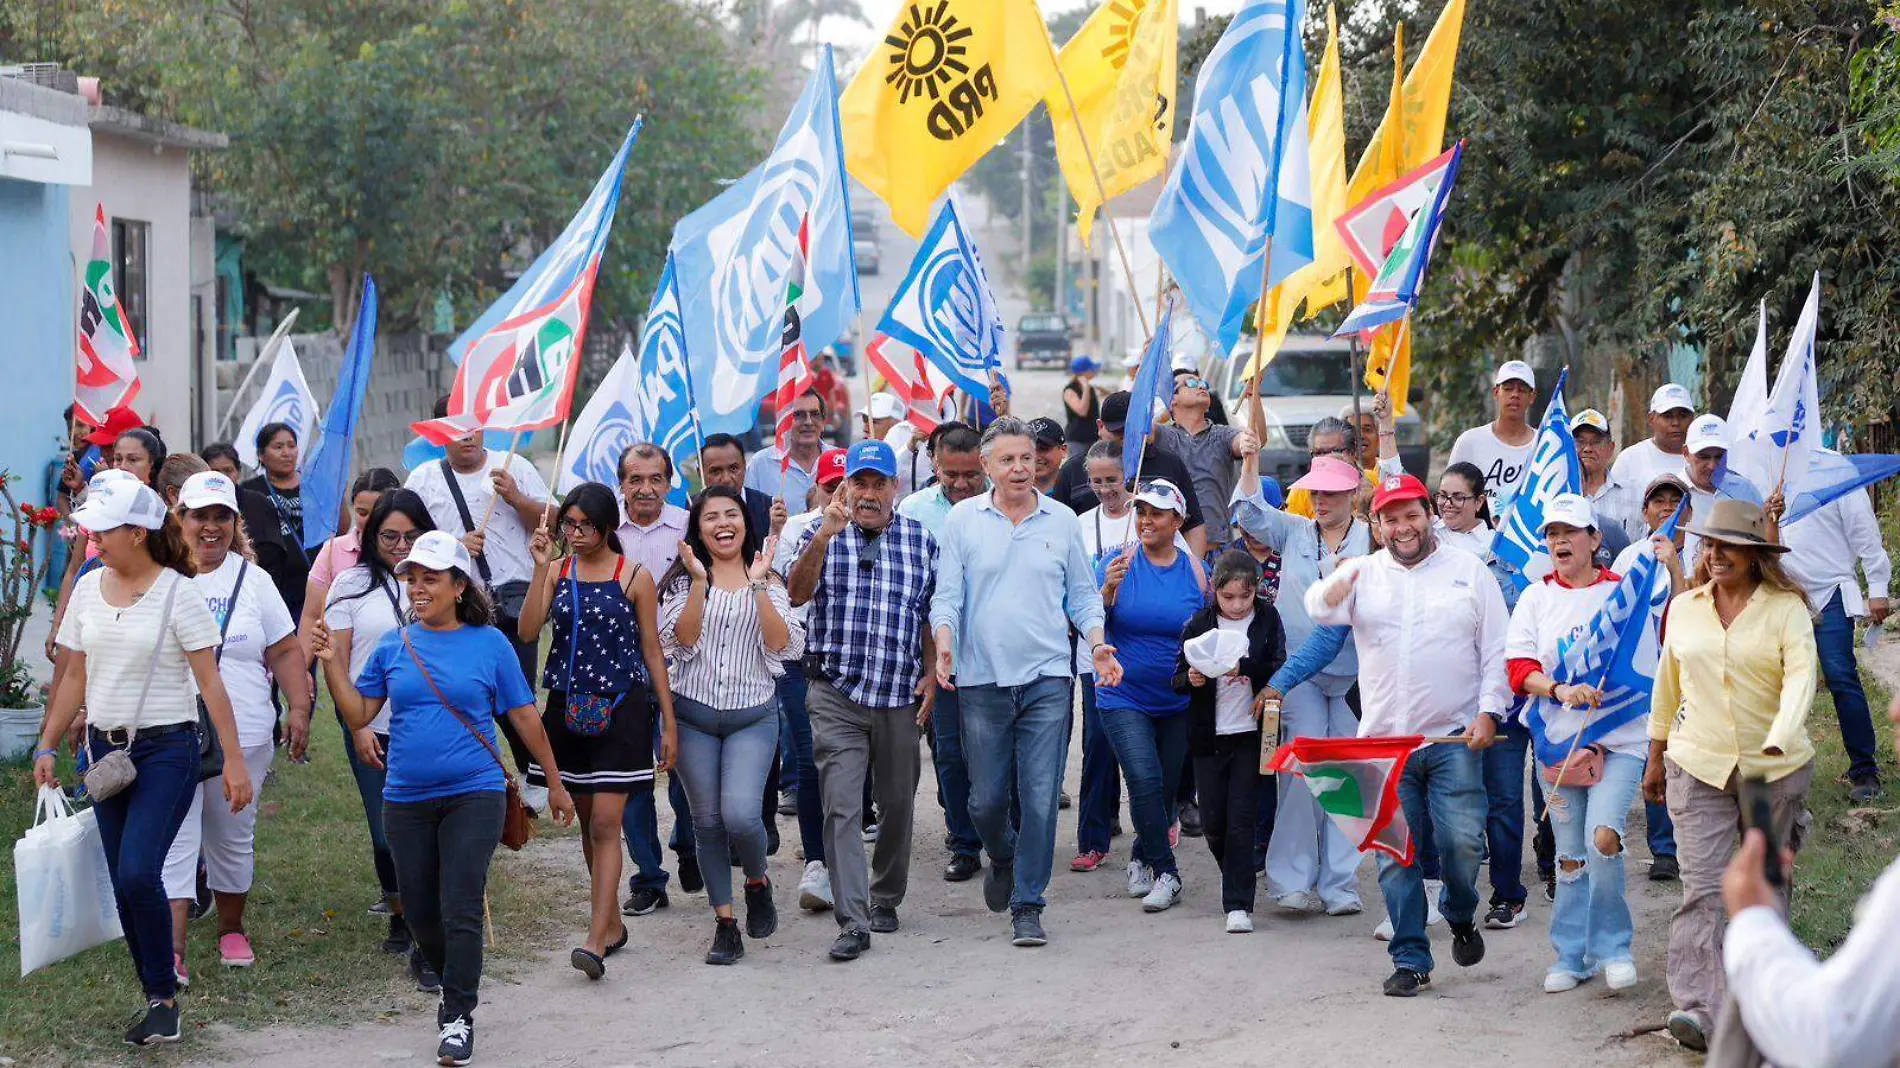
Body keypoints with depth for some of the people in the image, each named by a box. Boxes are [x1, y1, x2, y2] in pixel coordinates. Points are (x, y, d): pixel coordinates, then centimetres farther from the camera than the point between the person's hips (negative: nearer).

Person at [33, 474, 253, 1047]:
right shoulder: (88, 588, 6)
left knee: (138, 874, -18)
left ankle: (163, 999, -4)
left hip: (166, 749, -6)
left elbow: (211, 683, -11)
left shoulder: (177, 593, -10)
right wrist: (47, 746, 11)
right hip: (106, 749, 6)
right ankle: (159, 1000, 15)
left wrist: (234, 760, -13)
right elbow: (75, 678, 14)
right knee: (124, 886, 6)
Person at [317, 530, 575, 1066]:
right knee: (419, 911, 10)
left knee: (461, 910, -10)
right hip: (407, 799, 4)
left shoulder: (489, 643, -1)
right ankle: (455, 986, 34)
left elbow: (524, 717, 5)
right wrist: (333, 666, -9)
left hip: (473, 795, -4)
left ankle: (458, 1018, -1)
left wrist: (555, 782, 10)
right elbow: (358, 715, 5)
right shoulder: (394, 647, 6)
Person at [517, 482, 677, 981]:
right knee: (585, 821, 11)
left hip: (620, 710, -4)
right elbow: (528, 631, -8)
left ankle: (597, 939, -14)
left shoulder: (635, 578, -3)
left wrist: (669, 721, 0)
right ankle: (613, 923, 25)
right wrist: (541, 567, -14)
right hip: (568, 709, 4)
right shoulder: (558, 571, 5)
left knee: (606, 824, -10)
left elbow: (652, 650, 1)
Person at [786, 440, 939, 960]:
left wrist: (930, 675, 4)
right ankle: (853, 923, -13)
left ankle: (885, 898, 30)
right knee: (842, 807, -10)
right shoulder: (822, 536, 3)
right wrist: (823, 537, -29)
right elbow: (798, 593, -15)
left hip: (900, 698, 2)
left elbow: (930, 615, 15)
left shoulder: (921, 540, 9)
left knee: (897, 804, 11)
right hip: (836, 697, -2)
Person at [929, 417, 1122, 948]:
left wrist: (1098, 643, -2)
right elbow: (947, 595, 3)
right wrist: (944, 641, -15)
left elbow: (1083, 593, 14)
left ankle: (1027, 907, 4)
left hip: (1047, 680, 0)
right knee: (986, 799, 5)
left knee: (1041, 798, -5)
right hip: (983, 680, 0)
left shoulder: (1062, 521, 7)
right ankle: (1003, 858, 38)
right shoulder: (963, 520, 4)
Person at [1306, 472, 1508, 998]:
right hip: (1383, 738, 2)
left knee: (1461, 841, -9)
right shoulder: (1364, 573, 8)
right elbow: (1320, 607, -11)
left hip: (1454, 737, -2)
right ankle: (1410, 960, 11)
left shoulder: (1469, 571, 6)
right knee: (1394, 855, 2)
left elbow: (1496, 651, 6)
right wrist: (1331, 593, -35)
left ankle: (1461, 918, 22)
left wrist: (1488, 711, -6)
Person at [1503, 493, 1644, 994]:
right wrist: (1560, 689, -19)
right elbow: (1519, 667, -1)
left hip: (1619, 738, -2)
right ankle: (1572, 957, 21)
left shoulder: (1623, 591, 3)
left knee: (1603, 838, -19)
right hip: (1558, 741, 3)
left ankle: (1612, 949, -1)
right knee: (1569, 854, 8)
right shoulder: (1536, 597, 7)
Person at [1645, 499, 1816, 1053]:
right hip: (1698, 767, 2)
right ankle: (1698, 1009, -18)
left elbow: (1801, 676, -18)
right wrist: (1656, 756, 19)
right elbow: (1667, 684, 17)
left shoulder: (1786, 609, -5)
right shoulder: (1683, 608, 7)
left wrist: (1779, 738, -34)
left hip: (1775, 770, -1)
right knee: (1701, 889, -10)